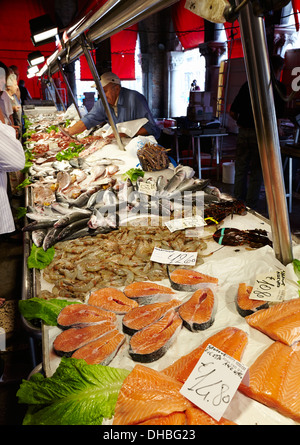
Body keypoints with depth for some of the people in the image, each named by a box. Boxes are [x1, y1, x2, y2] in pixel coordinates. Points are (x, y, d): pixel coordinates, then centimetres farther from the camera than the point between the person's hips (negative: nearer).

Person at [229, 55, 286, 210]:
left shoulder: (248, 84, 8)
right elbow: (279, 115, -6)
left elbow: (233, 112, 6)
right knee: (256, 173, 5)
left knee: (240, 170, 13)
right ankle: (250, 209, 9)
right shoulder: (278, 87, -2)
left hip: (243, 132, 4)